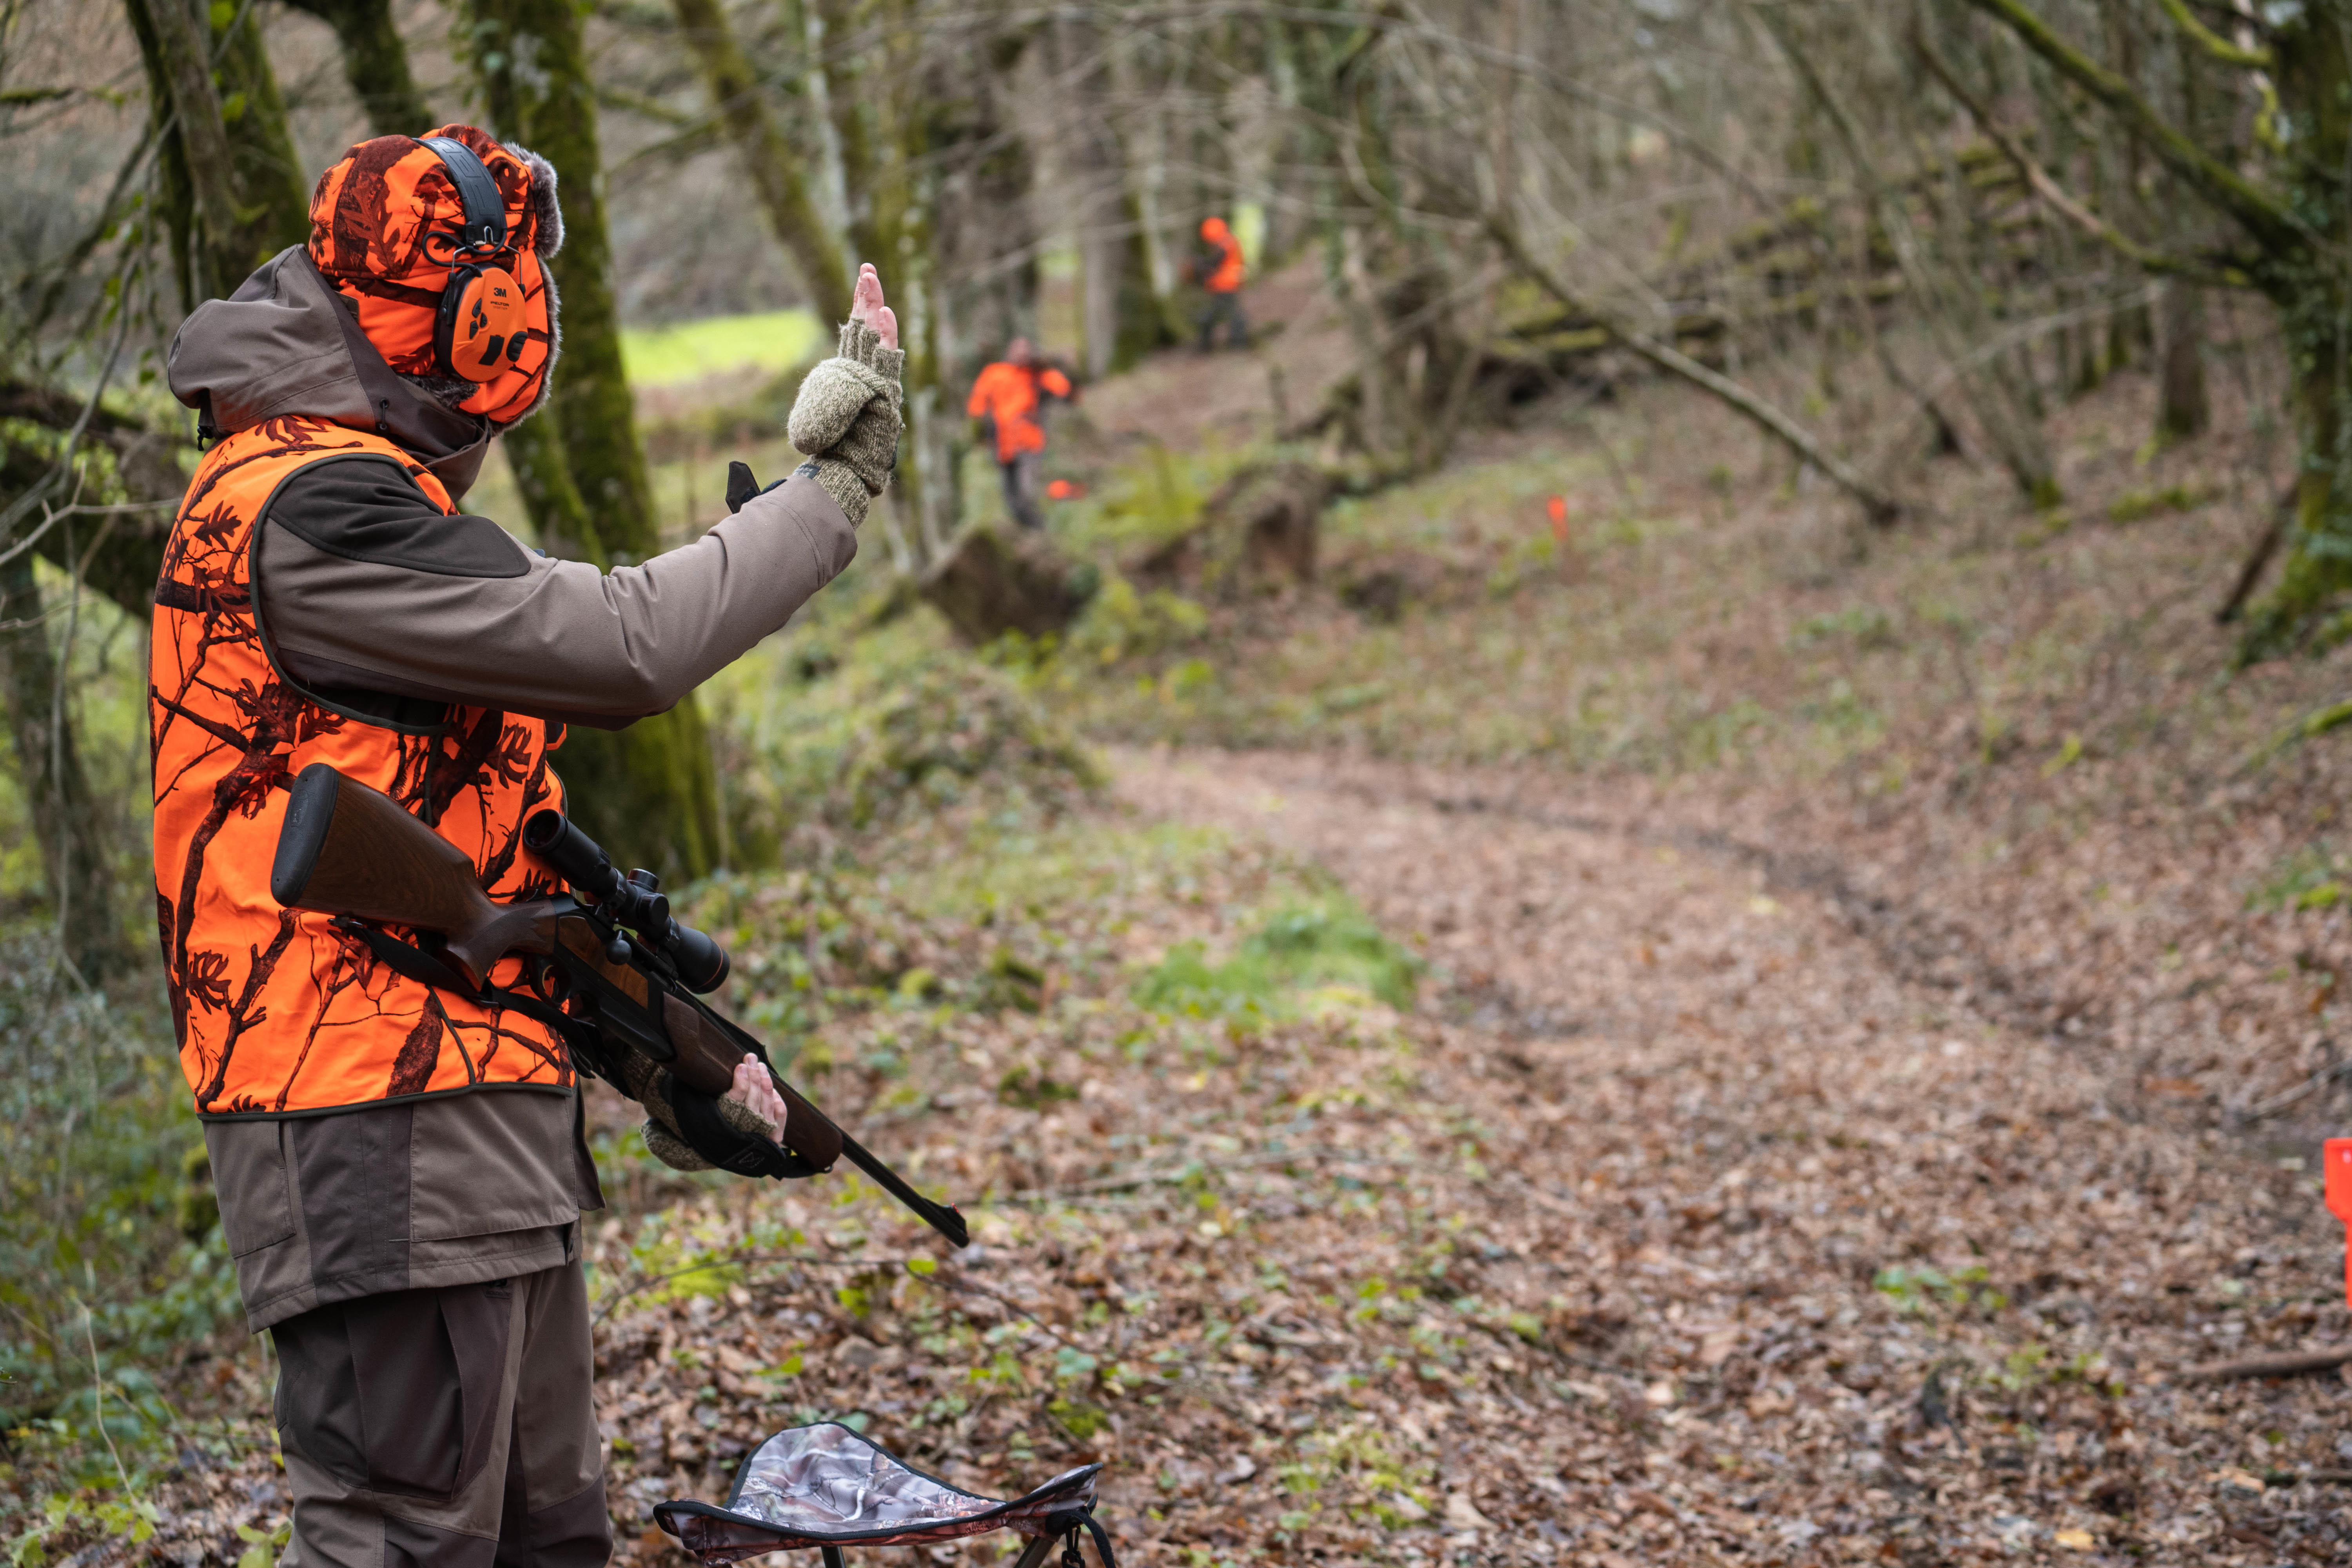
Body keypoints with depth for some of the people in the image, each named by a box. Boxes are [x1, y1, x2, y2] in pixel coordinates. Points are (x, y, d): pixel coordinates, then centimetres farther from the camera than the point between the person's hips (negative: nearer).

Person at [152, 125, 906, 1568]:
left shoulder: (358, 500, 18)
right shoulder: (308, 508, -16)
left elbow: (490, 828, 20)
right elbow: (626, 646, -23)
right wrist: (836, 485, -10)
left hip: (481, 1100, 11)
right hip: (383, 1120, -11)